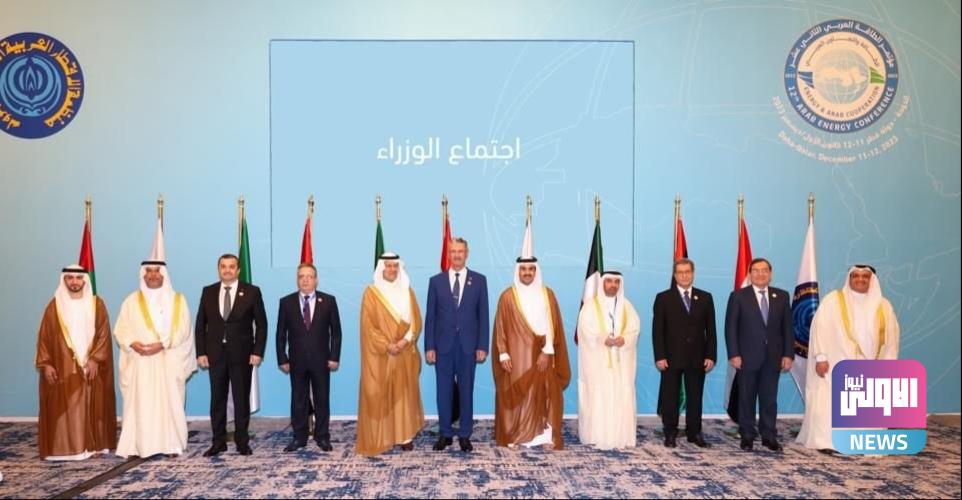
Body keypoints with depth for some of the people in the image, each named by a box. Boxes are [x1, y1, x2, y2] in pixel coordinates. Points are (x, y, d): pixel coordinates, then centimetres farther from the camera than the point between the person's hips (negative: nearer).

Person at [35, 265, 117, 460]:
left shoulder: (97, 304, 3)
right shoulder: (54, 306, 3)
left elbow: (104, 334, -2)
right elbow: (44, 337, 2)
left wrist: (95, 359, -11)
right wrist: (46, 364, -6)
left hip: (92, 366, 1)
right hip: (62, 368, 0)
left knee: (93, 406, 4)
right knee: (63, 407, -2)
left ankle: (93, 445, 12)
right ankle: (64, 448, 3)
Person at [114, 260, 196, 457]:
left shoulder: (177, 300, 6)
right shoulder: (131, 301, 10)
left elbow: (183, 330, -2)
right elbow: (121, 329, 5)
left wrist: (163, 344, -16)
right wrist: (133, 343, -14)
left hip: (169, 361, -1)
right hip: (140, 362, 1)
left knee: (170, 403, -3)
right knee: (139, 404, -3)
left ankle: (171, 445, 0)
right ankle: (137, 447, 0)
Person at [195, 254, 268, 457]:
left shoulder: (252, 292, -2)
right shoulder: (208, 292, 6)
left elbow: (261, 325, -2)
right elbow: (200, 325, 7)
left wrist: (257, 352, -9)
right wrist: (201, 352, -1)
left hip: (242, 354, -2)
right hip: (215, 354, 2)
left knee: (242, 399, 5)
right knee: (217, 399, 7)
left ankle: (242, 441, 14)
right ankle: (219, 441, 16)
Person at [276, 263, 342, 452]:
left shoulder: (328, 301, 0)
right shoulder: (286, 302, 2)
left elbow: (335, 331, 0)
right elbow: (281, 334, 2)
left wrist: (334, 357, -6)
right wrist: (282, 359, -3)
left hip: (321, 360, 0)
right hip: (297, 360, 1)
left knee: (322, 399, 7)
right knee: (298, 400, 7)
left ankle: (322, 437, 17)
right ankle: (299, 437, 16)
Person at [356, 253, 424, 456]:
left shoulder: (407, 291, 8)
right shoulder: (371, 292, -2)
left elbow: (416, 320, 5)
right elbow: (368, 324, -7)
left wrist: (406, 340, -12)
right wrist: (386, 345, -16)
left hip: (405, 353, 3)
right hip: (380, 354, -3)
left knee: (405, 393, 5)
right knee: (380, 395, 0)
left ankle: (405, 435, 11)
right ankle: (379, 437, 7)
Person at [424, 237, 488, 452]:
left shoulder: (479, 280, 3)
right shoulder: (436, 281, 4)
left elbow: (483, 315, 2)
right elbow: (430, 316, 3)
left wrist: (482, 346, -4)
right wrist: (429, 346, -3)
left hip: (468, 345, 0)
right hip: (443, 345, 1)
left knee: (466, 391, 6)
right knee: (444, 391, 6)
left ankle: (465, 435, 16)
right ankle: (445, 434, 18)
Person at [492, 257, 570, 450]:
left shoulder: (547, 294, 5)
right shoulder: (508, 296, 0)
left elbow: (553, 325, 1)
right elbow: (501, 327, -1)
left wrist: (547, 351, -9)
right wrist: (503, 354, -8)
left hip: (541, 355, 2)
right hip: (516, 355, -2)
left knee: (544, 394, 2)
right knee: (516, 394, -1)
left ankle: (545, 436, 8)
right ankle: (514, 437, 6)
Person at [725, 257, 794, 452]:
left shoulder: (782, 296, 7)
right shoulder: (738, 296, -2)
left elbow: (788, 327, 6)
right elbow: (731, 327, -5)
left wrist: (788, 354, -1)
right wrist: (733, 354, -11)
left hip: (773, 357, 2)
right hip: (747, 356, -2)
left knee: (770, 398, 6)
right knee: (746, 398, 6)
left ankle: (768, 436, 16)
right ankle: (747, 435, 16)